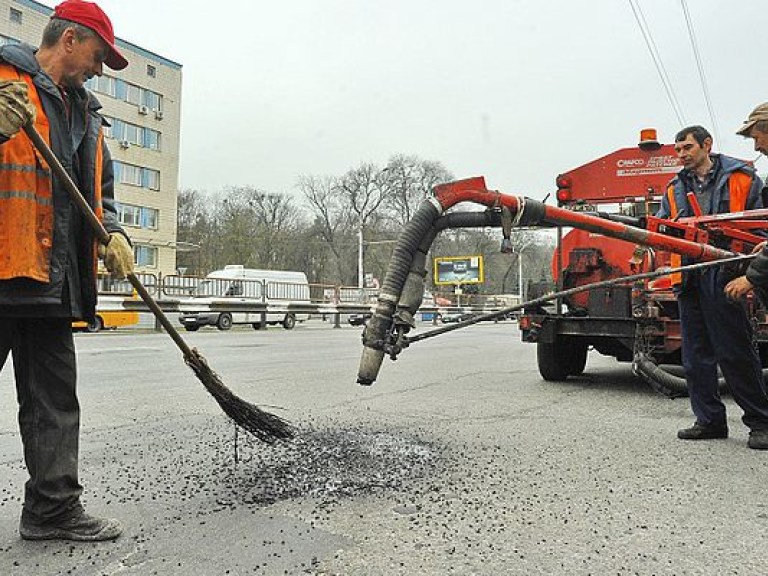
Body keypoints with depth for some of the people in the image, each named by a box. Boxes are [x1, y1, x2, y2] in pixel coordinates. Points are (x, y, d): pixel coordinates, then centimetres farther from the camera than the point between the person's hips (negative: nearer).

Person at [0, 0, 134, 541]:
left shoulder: (85, 113, 23)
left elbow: (100, 190, 24)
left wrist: (114, 234, 6)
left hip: (54, 279, 7)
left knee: (55, 400, 8)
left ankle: (54, 508, 17)